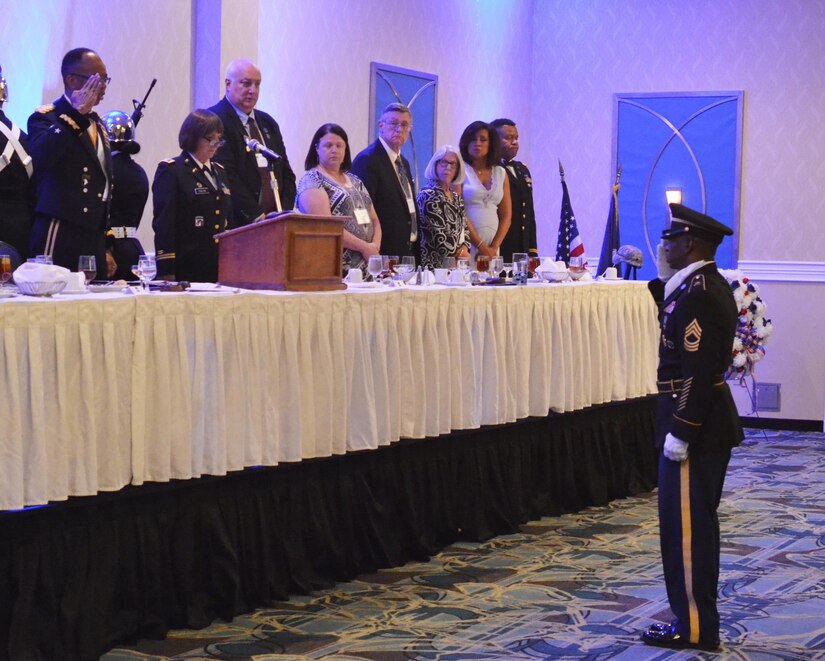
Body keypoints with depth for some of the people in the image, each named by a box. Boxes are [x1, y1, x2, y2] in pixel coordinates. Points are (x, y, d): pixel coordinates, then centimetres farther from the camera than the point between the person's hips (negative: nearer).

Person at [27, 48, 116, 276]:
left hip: (95, 241, 7)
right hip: (59, 238, -7)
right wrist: (76, 114, -19)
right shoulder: (45, 119, 0)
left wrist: (106, 248, 22)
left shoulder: (97, 124, 21)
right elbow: (41, 156, -24)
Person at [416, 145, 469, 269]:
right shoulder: (428, 195, -8)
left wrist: (464, 248, -2)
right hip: (434, 264, -7)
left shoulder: (456, 197, 15)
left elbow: (464, 229, 18)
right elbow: (438, 235, -15)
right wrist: (458, 253, -7)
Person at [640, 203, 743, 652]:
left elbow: (697, 372, -24)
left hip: (693, 425, -10)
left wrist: (679, 434, -22)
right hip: (711, 422, 10)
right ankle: (697, 619, 23)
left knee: (686, 526, -3)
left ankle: (694, 628, 4)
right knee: (696, 523, 16)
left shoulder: (696, 295, -19)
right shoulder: (711, 286, 13)